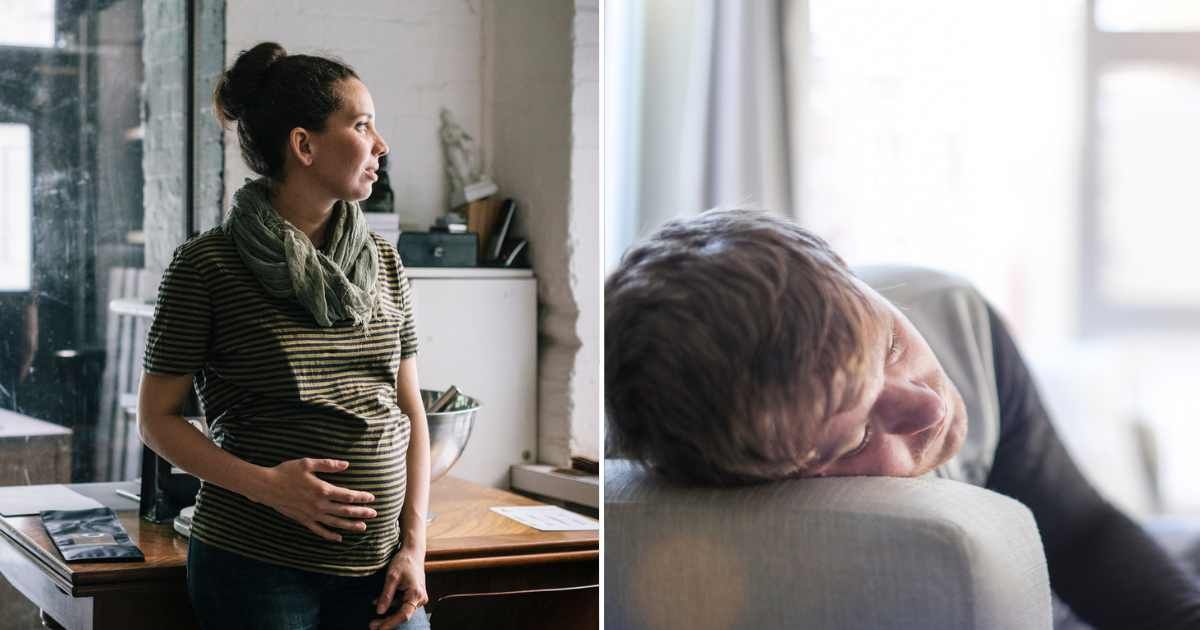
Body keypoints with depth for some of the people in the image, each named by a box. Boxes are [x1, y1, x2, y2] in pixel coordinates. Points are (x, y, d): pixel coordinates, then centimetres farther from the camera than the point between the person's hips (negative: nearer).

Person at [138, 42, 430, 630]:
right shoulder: (206, 266, -6)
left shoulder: (382, 262, 8)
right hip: (255, 569, -4)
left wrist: (414, 545, 1)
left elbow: (410, 409, 10)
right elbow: (157, 417, -3)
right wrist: (265, 484, -16)